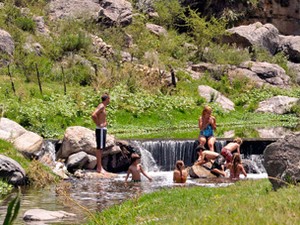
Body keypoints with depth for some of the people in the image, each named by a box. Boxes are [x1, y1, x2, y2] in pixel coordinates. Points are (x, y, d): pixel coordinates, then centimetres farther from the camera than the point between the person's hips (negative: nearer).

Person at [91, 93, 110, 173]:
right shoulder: (101, 106, -14)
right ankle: (99, 168, -9)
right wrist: (99, 124, -18)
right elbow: (93, 115, -28)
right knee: (99, 148, -9)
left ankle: (99, 167, 15)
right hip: (101, 129, -10)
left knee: (101, 148, 11)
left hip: (103, 129, 10)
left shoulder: (103, 107, 16)